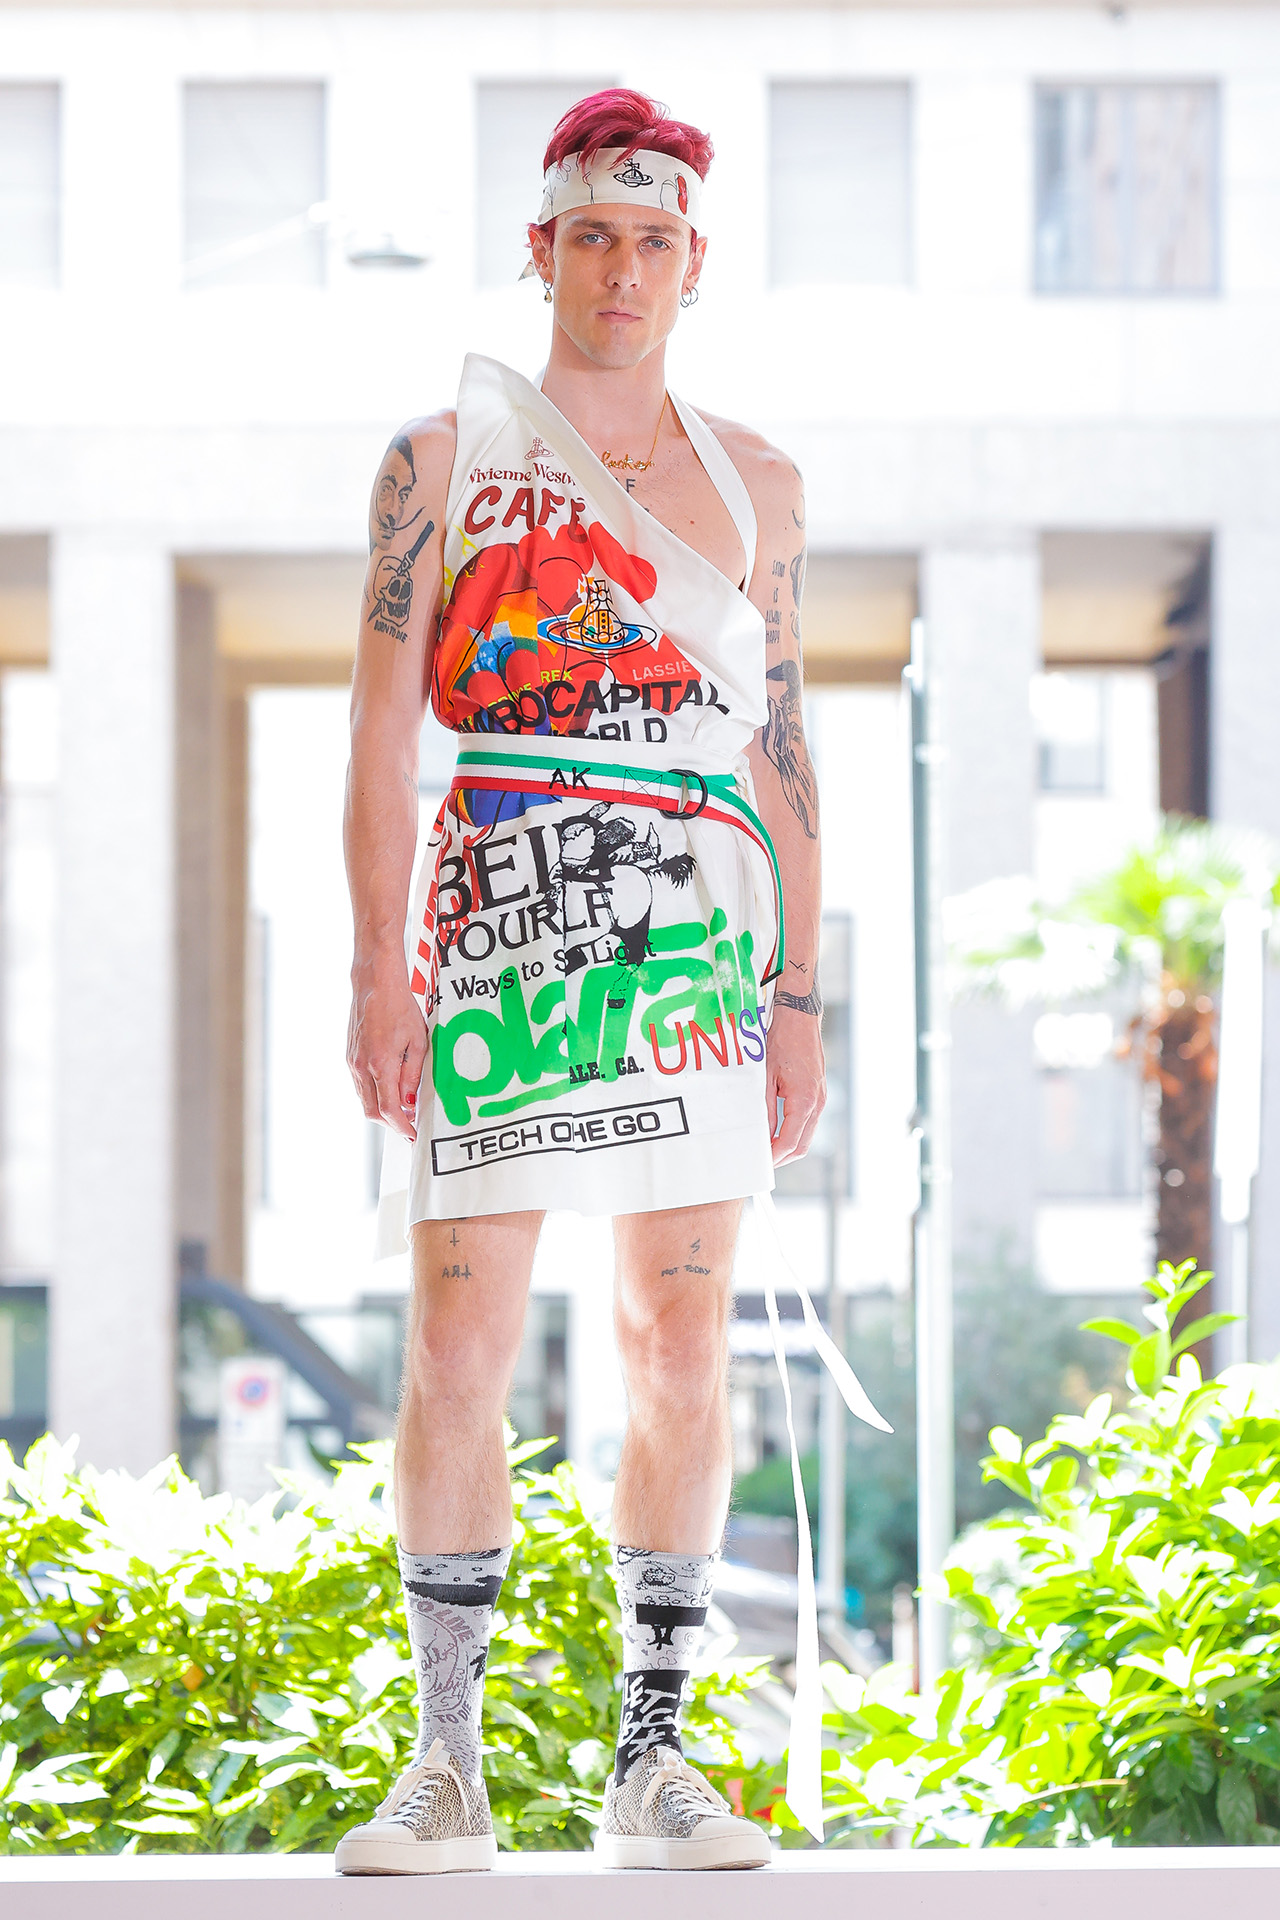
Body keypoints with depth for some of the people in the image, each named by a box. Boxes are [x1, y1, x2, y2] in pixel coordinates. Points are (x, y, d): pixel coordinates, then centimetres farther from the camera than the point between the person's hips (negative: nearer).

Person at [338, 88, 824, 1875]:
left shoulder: (755, 482, 15)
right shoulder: (443, 457, 6)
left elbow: (784, 752, 15)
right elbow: (384, 728, 1)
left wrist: (800, 998, 8)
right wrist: (379, 969, -8)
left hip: (697, 945, 3)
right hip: (497, 932, -3)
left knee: (682, 1354, 1)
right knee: (459, 1349, -5)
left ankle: (654, 1761, 8)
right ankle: (448, 1768, 2)